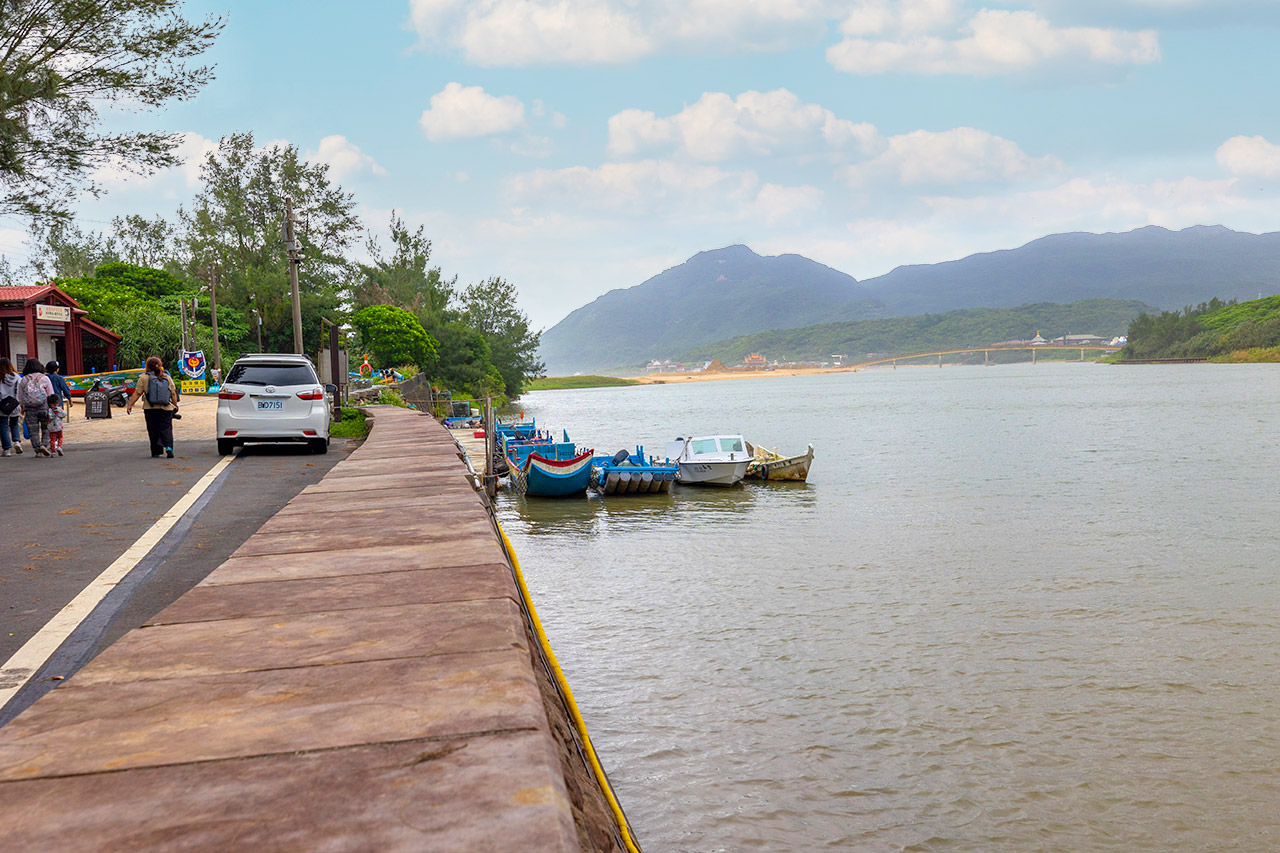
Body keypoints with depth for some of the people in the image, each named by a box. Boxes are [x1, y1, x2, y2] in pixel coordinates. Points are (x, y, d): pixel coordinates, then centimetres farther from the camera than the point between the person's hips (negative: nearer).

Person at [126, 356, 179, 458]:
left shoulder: (144, 378, -3)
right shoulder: (167, 377, 4)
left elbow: (137, 393, -5)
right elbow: (173, 393, 6)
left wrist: (129, 404, 1)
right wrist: (175, 405, 17)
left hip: (150, 408, -1)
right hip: (166, 408, 1)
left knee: (153, 430, 8)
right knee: (166, 428, 3)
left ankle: (156, 451, 10)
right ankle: (168, 446, -20)